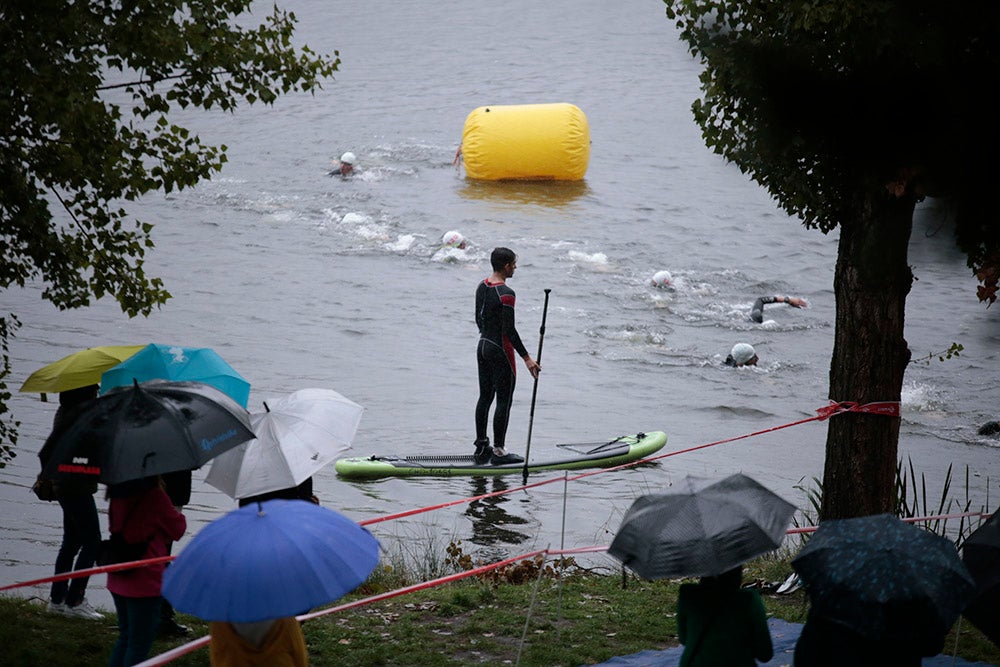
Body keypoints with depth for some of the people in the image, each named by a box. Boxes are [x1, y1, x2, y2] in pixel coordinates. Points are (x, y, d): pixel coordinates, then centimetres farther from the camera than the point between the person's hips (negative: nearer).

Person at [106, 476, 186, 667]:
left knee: (125, 637, 21)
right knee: (139, 644, 1)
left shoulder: (118, 495, 1)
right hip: (145, 582, -7)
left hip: (118, 579, 7)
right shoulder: (155, 496, -18)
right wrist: (178, 515, 14)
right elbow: (177, 529, -6)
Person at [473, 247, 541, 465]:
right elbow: (509, 330, -22)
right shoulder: (506, 294, -21)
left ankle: (481, 447, 21)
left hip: (483, 346, 9)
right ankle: (498, 451, 3)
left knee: (485, 396, 15)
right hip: (500, 351, -9)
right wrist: (526, 358, -19)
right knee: (504, 401, 0)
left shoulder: (482, 287, 5)